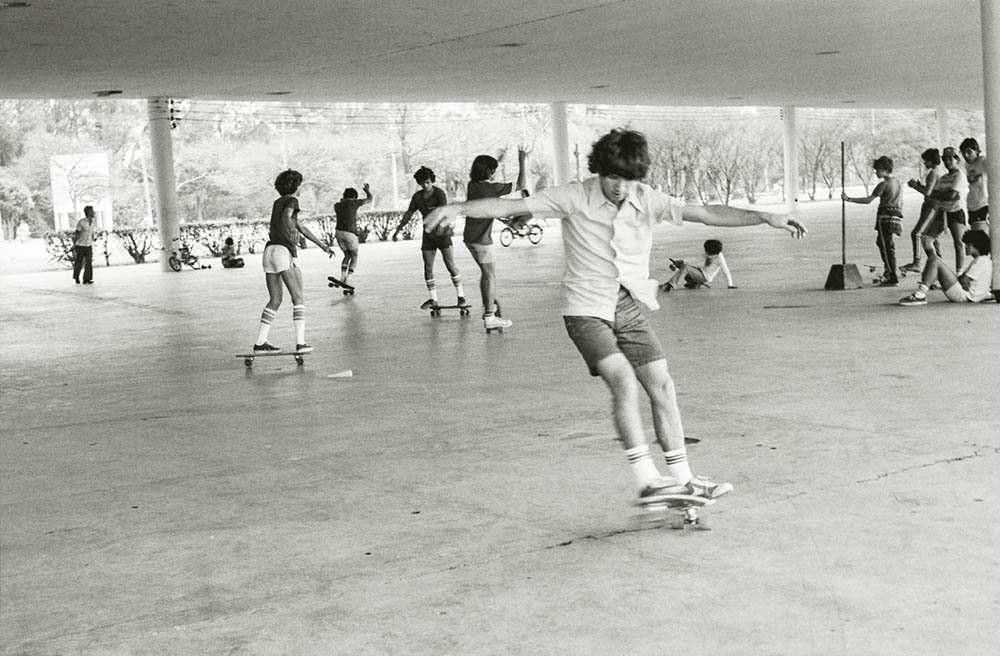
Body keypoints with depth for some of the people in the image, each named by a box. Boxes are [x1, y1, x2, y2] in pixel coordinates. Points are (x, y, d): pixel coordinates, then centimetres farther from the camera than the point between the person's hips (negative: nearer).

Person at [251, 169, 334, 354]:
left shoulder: (277, 203, 26)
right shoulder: (292, 200, 2)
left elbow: (300, 227, 32)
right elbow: (286, 218, -22)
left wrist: (322, 245, 35)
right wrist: (292, 232, -39)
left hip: (269, 252, 7)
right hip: (285, 253, -7)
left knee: (275, 301, 11)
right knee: (299, 299, -1)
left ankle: (260, 343, 6)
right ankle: (300, 343, -10)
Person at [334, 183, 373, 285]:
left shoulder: (337, 205, 11)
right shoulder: (354, 202, 0)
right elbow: (370, 199, 15)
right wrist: (368, 190, 35)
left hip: (339, 233, 4)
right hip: (350, 234, -4)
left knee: (347, 256, 25)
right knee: (354, 257, 16)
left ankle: (342, 278, 8)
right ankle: (347, 280, -1)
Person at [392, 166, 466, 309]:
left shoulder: (440, 193, -12)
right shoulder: (417, 197, 4)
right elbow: (408, 214, 14)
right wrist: (397, 231, 15)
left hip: (443, 233, -5)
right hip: (428, 235, 5)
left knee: (450, 265, -11)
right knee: (428, 267, 2)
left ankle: (461, 297, -5)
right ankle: (433, 299, 11)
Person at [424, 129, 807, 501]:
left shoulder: (647, 201, -3)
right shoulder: (574, 198, -13)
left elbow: (706, 214, -2)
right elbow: (511, 206, -18)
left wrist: (766, 218, -5)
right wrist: (457, 209, -30)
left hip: (629, 308, 5)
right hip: (586, 310, -5)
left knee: (662, 386, 1)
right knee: (624, 381, -22)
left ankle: (681, 478, 12)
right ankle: (646, 478, -17)